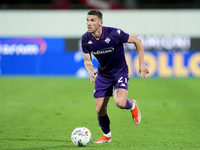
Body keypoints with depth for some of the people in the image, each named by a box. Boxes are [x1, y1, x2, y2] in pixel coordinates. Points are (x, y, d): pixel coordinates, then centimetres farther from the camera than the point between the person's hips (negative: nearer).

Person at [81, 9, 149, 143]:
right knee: (100, 110, 1)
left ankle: (132, 105, 11)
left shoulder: (114, 34, -24)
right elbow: (87, 61, 1)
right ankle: (107, 135, 29)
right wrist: (91, 72, -22)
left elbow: (137, 41, -10)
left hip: (120, 72, -4)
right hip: (102, 75, 4)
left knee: (119, 102, -27)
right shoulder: (85, 39, -12)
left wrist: (142, 64, -9)